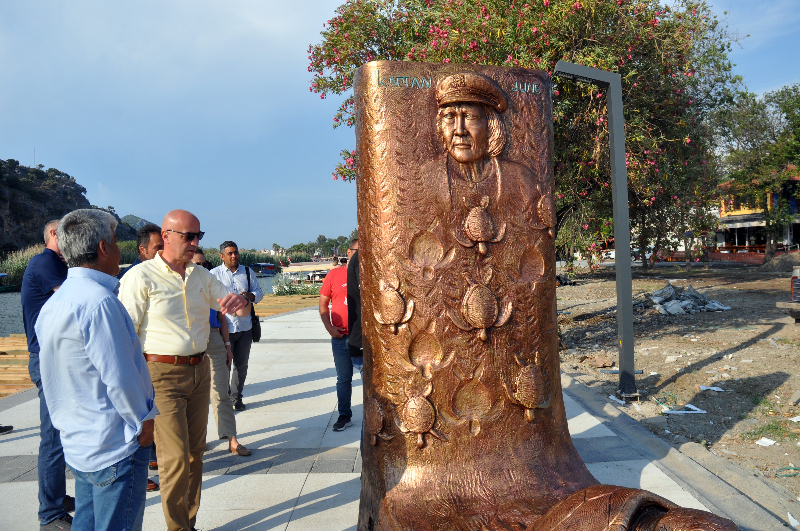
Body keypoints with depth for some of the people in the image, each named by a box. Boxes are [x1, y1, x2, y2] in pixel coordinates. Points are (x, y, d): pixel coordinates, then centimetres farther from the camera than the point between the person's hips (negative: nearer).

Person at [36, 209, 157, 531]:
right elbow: (120, 377, -22)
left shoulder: (53, 304, 8)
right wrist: (144, 421, -8)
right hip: (114, 446, -9)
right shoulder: (99, 301, -22)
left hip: (78, 442, 9)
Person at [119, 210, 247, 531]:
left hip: (199, 369, 6)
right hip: (162, 373, -6)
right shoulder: (141, 277, -9)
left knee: (195, 452, 13)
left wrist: (238, 301, -12)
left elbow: (228, 303, 14)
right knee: (176, 458, -5)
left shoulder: (200, 276, 10)